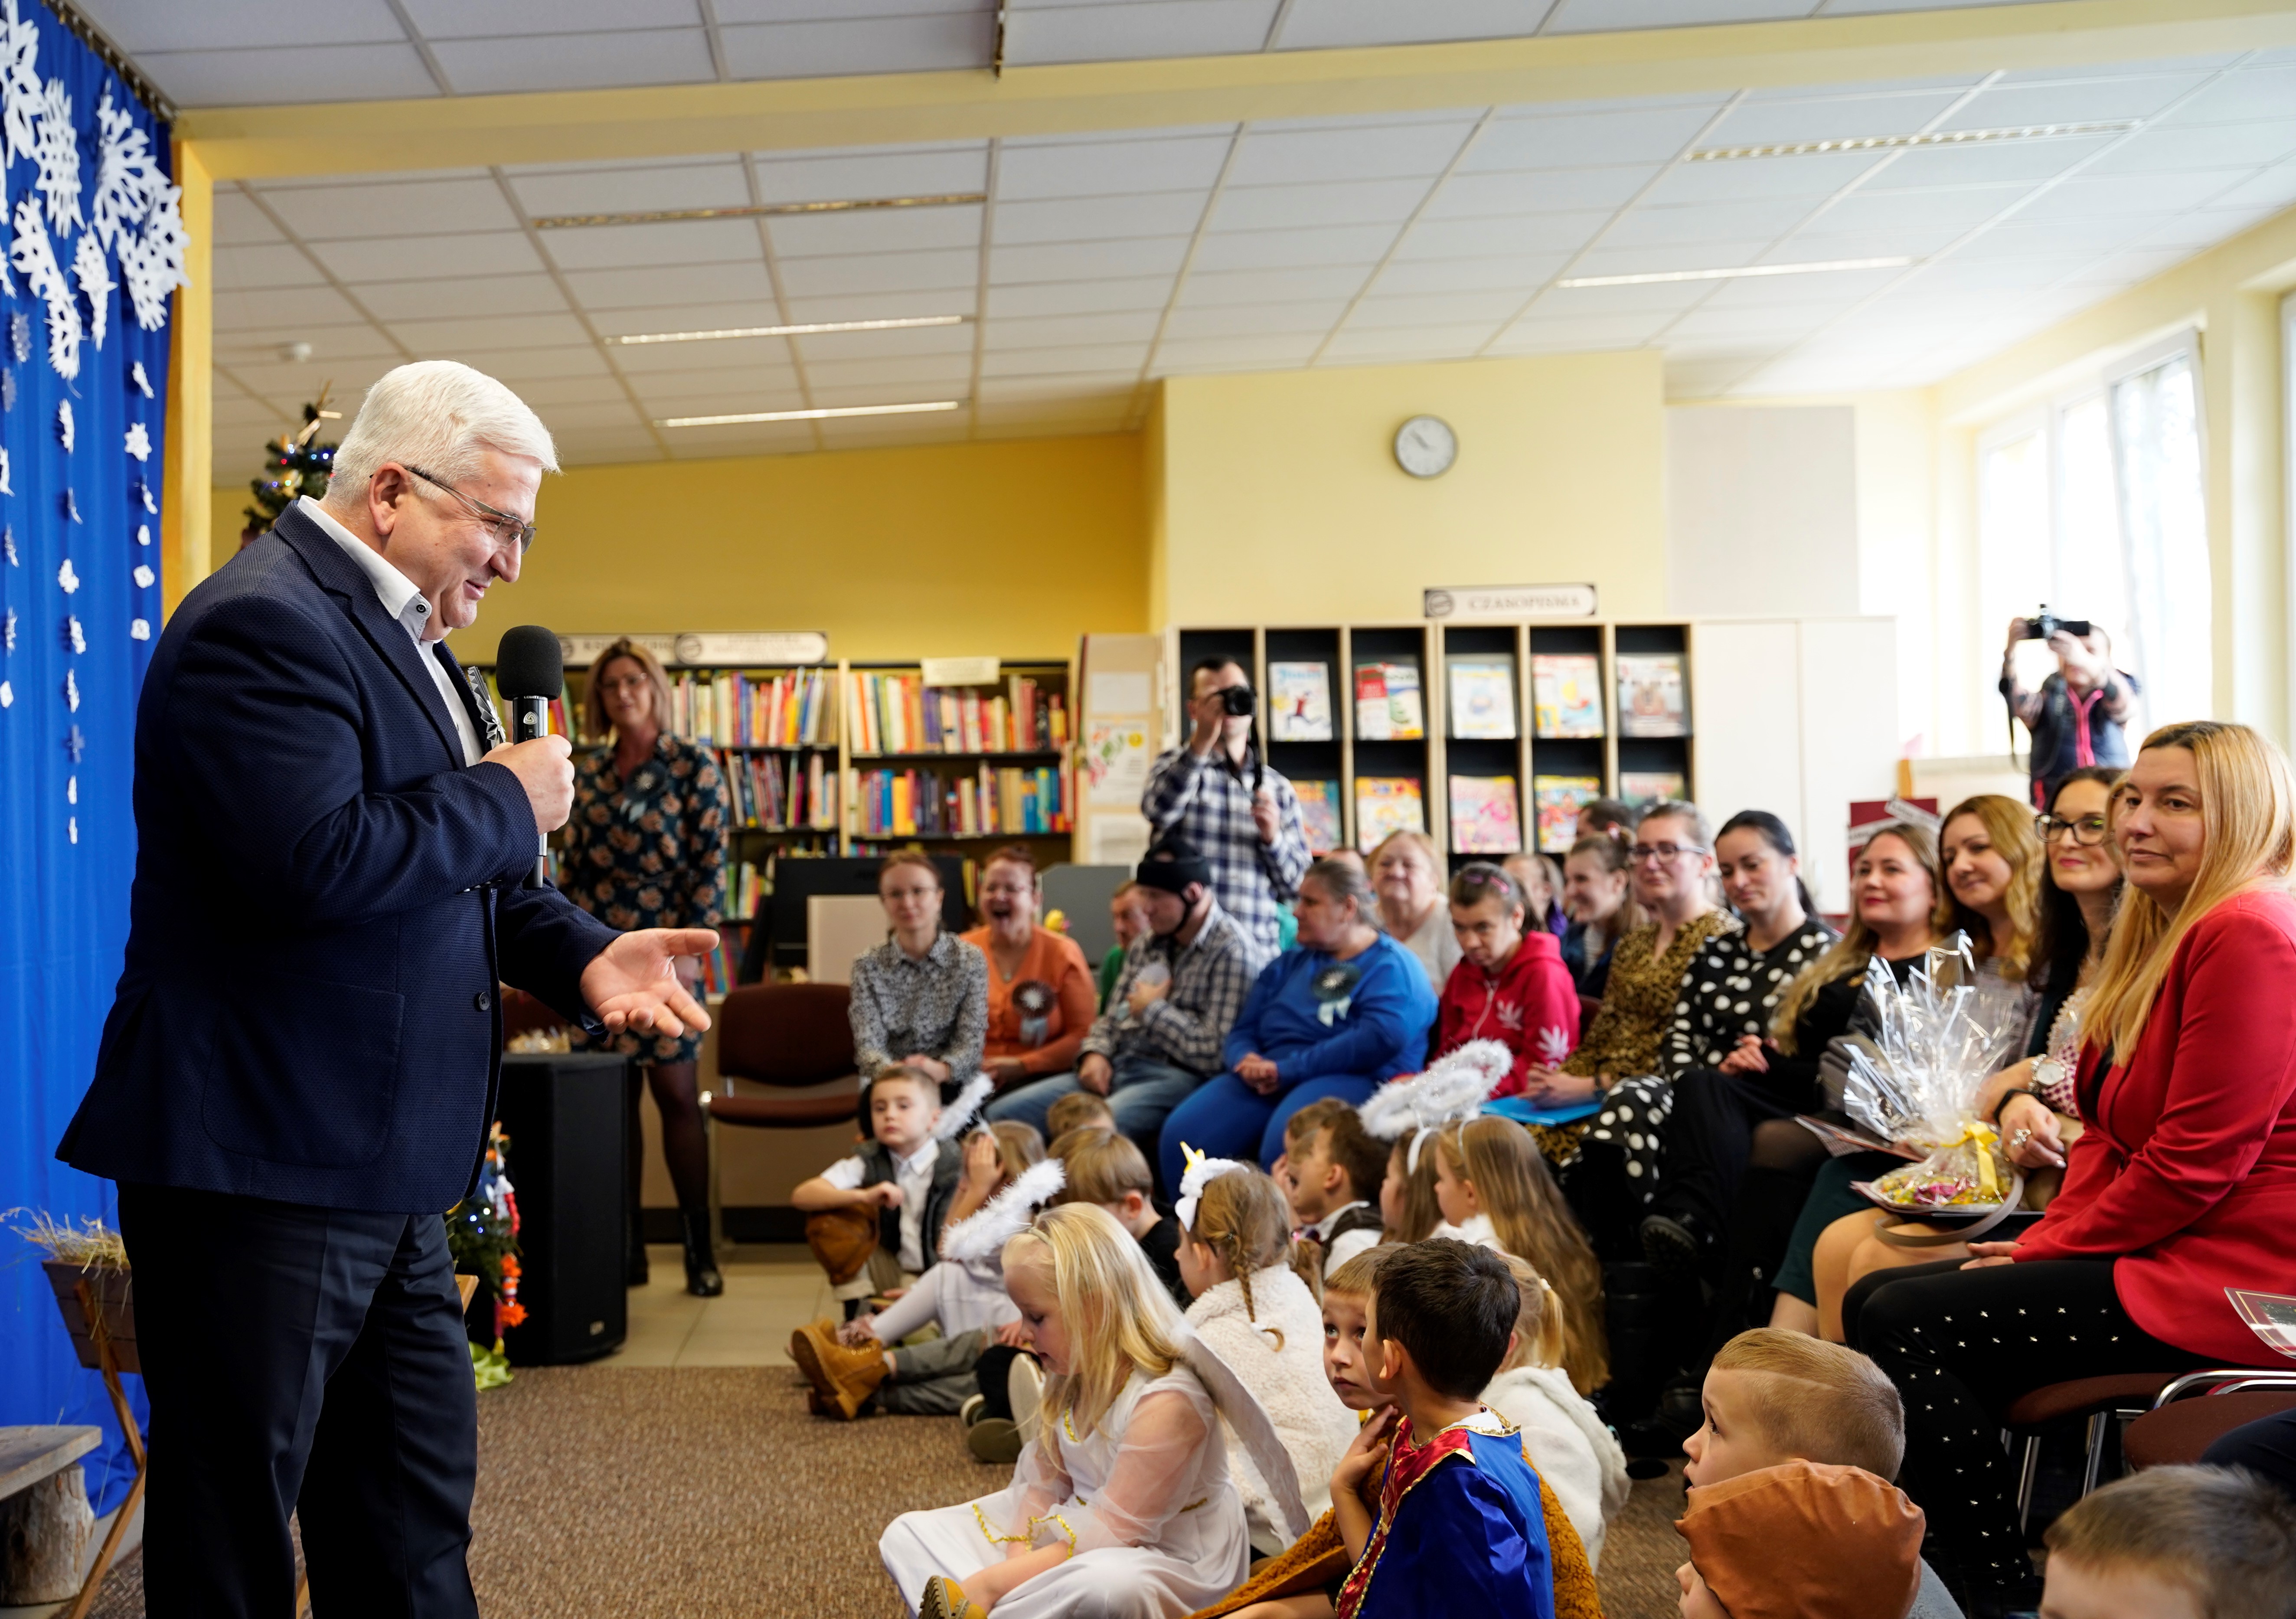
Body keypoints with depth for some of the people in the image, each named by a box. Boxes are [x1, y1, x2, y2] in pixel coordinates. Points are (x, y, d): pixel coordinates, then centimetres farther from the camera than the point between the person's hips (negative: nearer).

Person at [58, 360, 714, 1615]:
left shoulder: (396, 633, 16)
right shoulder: (264, 622, -17)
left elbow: (451, 874, 22)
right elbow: (313, 863, -30)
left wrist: (579, 954, 6)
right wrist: (508, 801, -16)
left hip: (379, 1167, 10)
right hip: (258, 1167, -10)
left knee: (414, 1507, 17)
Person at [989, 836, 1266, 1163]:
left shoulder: (1232, 953, -11)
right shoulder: (1146, 945, 18)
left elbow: (1215, 1055, -19)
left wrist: (1153, 1009, -6)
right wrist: (1095, 1053, -2)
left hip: (1175, 1078, -9)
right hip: (1116, 1067, 9)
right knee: (1000, 1115, -4)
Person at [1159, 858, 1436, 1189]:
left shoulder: (1392, 966, 3)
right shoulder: (1289, 963, 25)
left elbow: (1381, 1038, -15)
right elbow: (1242, 1031, 20)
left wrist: (1287, 1070, -17)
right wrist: (1248, 1061, -6)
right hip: (1266, 1081, 6)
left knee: (1284, 1145, -38)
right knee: (1182, 1134, -21)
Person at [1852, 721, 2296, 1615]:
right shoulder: (2159, 933, 16)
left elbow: (2197, 1163, -20)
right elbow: (2106, 1129, 16)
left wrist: (2049, 1247, -11)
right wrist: (2051, 1232, 0)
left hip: (2224, 1275, -10)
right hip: (2152, 1245, 10)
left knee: (1902, 1324, -16)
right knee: (1876, 1299, 4)